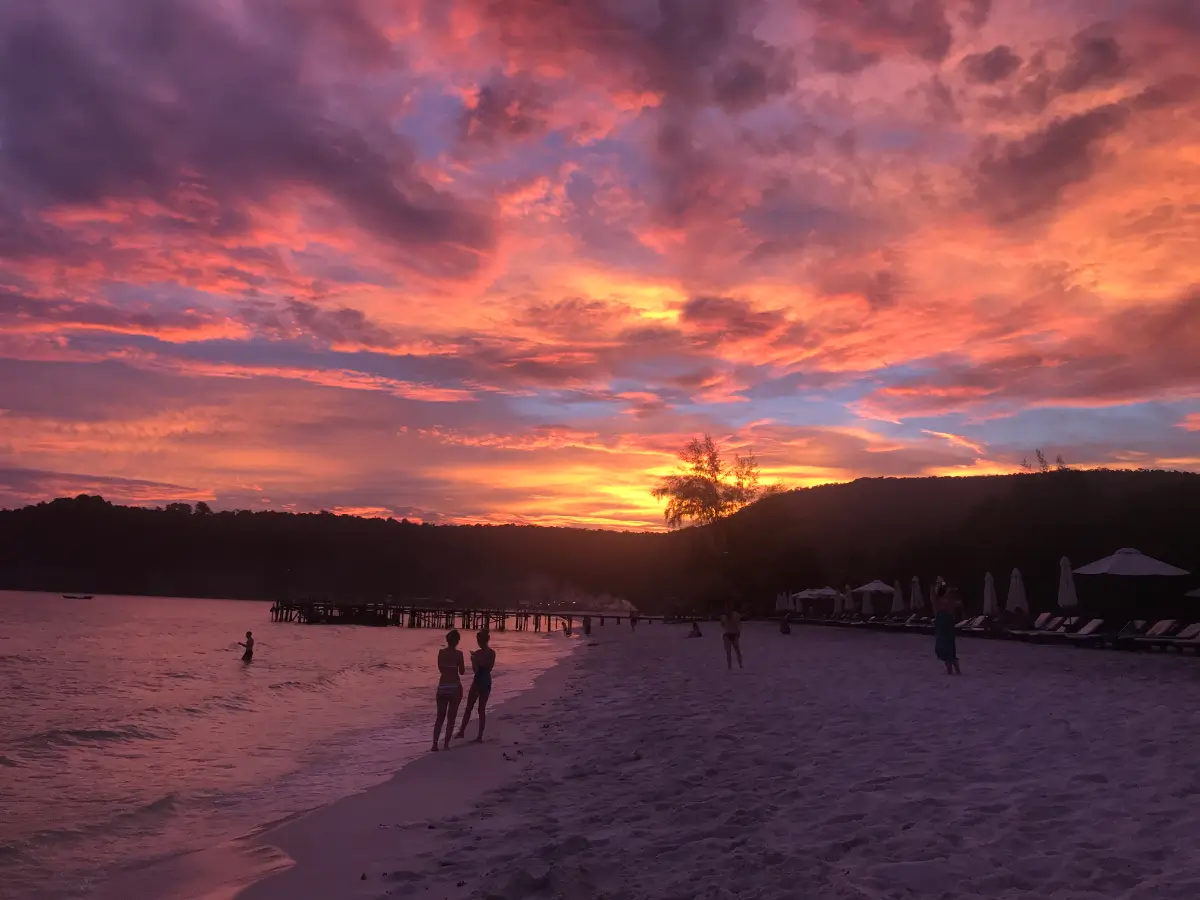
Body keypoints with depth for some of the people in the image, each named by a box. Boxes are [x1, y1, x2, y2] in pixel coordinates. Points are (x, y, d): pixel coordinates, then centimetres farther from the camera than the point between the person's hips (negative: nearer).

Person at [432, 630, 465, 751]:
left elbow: (441, 669, 11)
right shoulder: (458, 653, -11)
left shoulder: (441, 652, 2)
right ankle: (446, 744, 5)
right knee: (451, 718, 7)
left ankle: (435, 743, 4)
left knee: (440, 717, 12)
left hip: (442, 686, 4)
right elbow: (462, 672, -4)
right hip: (454, 687, -3)